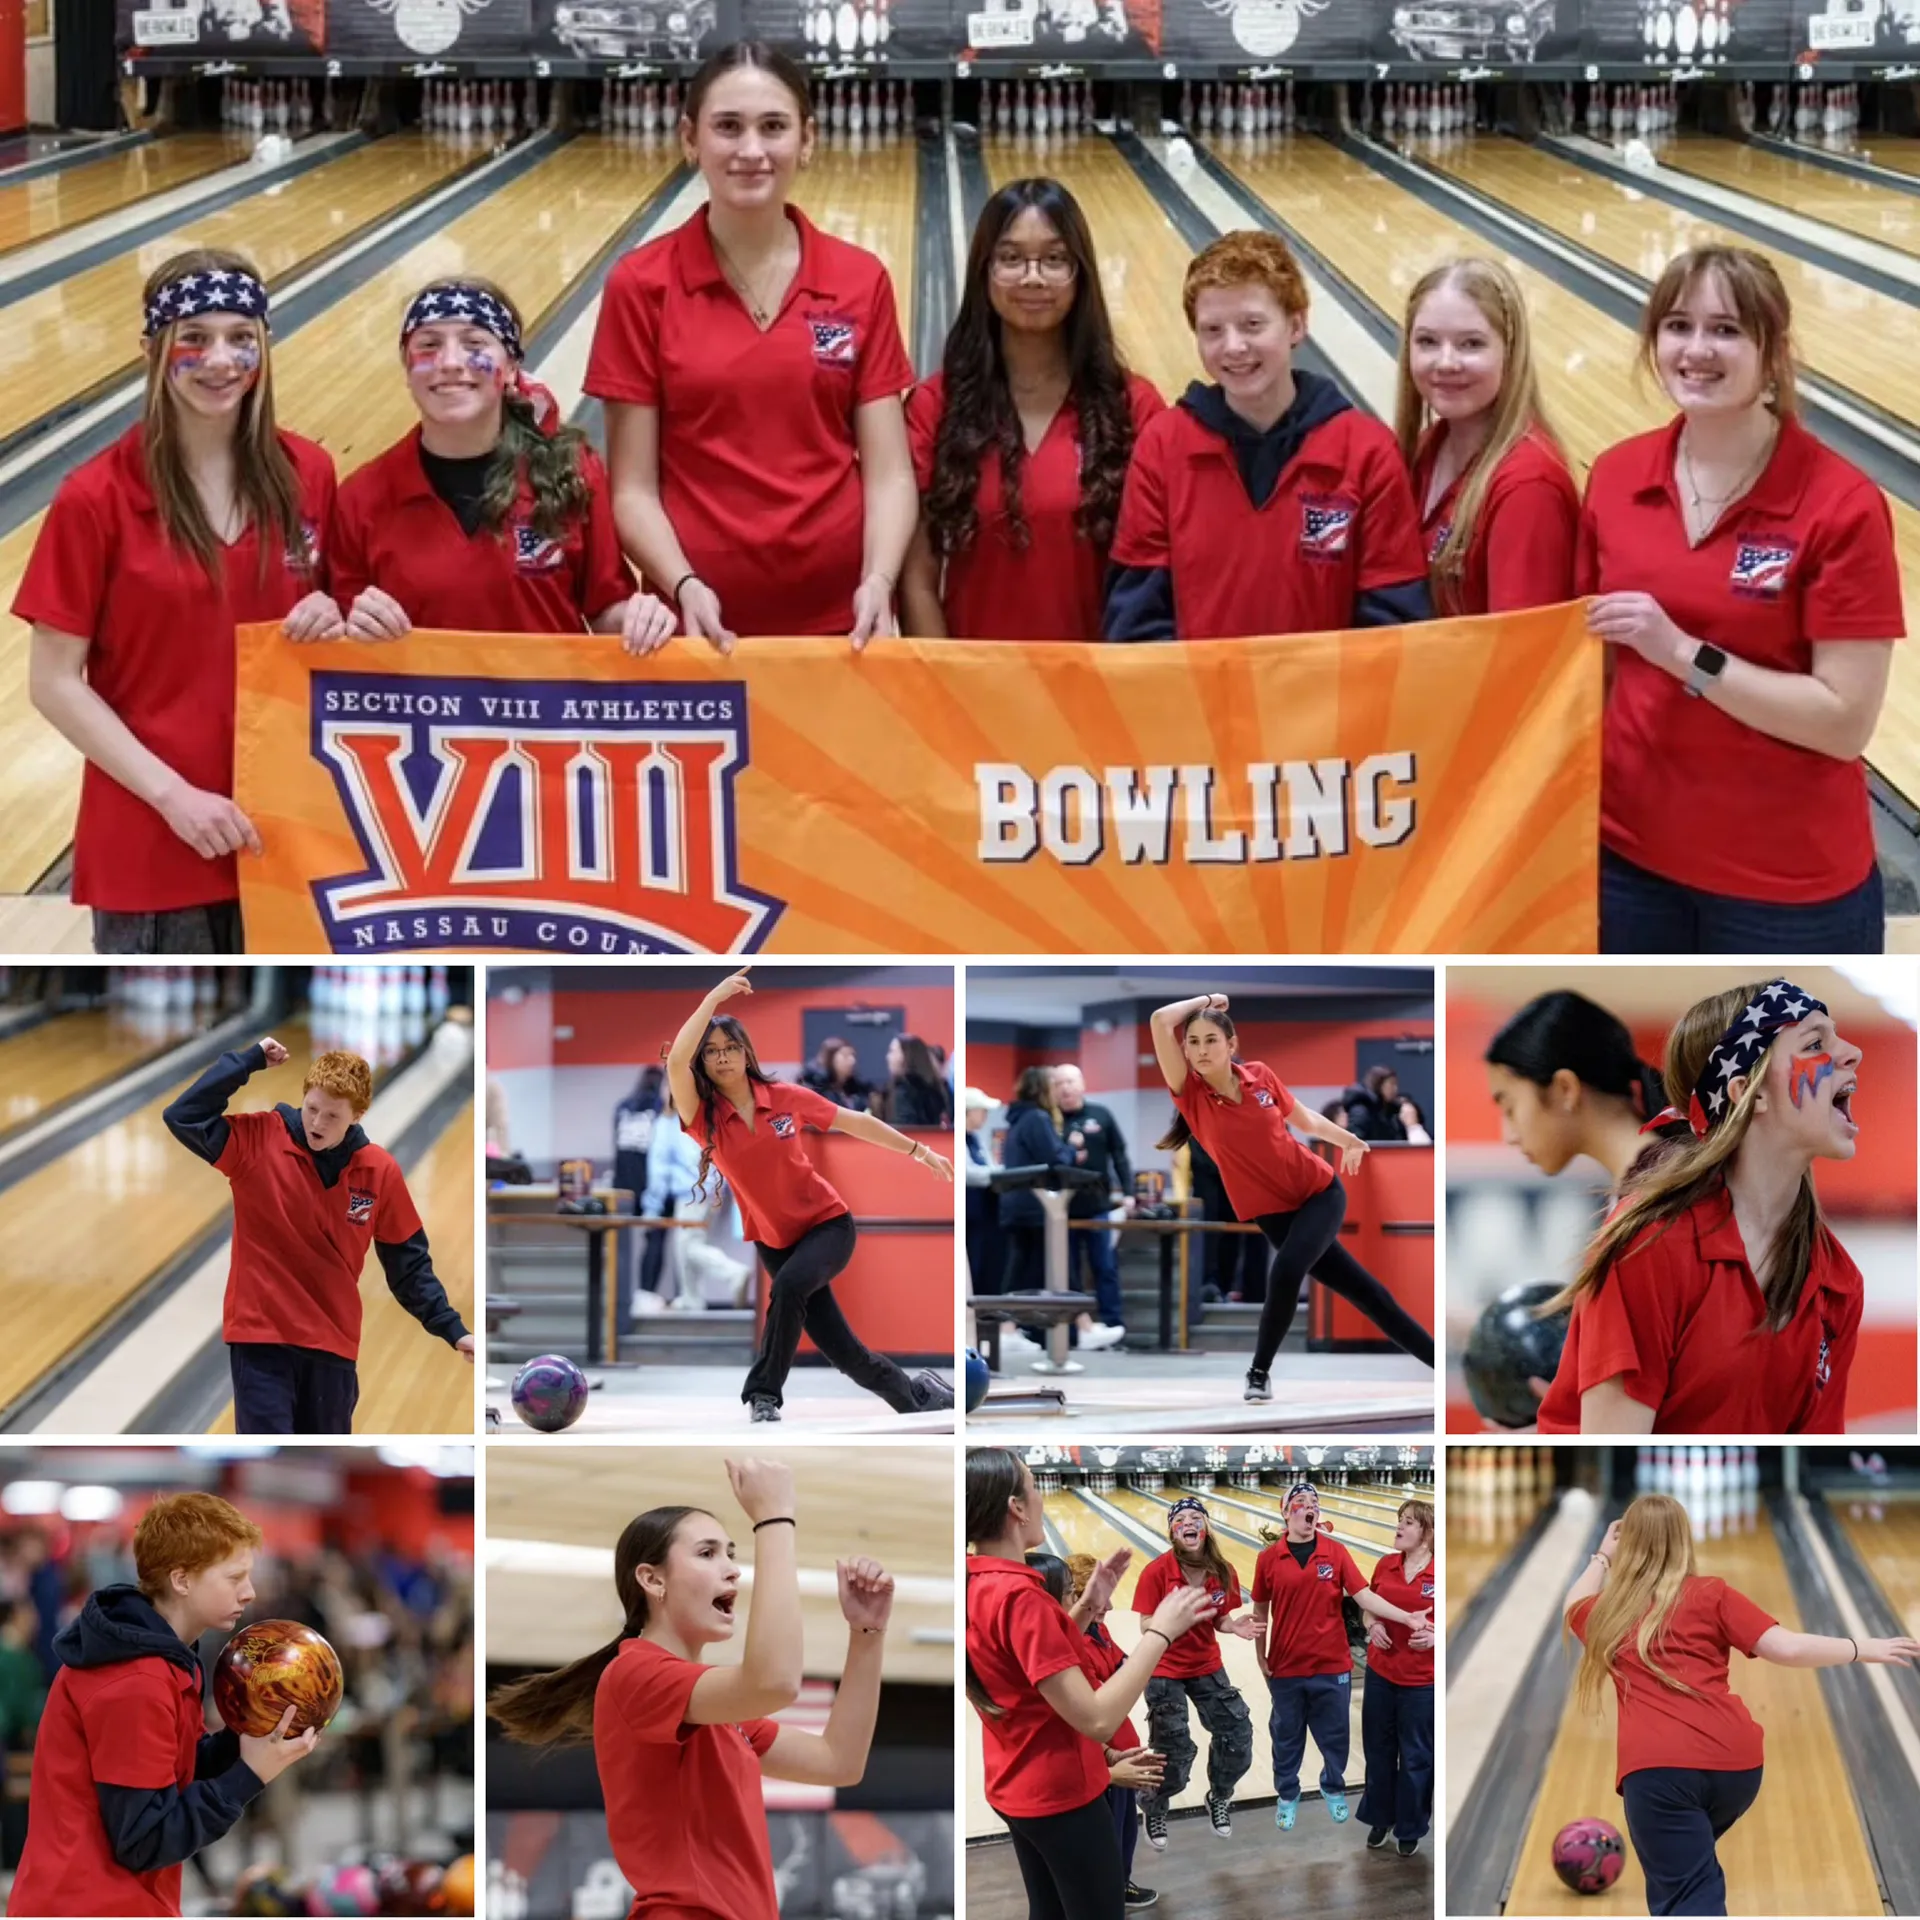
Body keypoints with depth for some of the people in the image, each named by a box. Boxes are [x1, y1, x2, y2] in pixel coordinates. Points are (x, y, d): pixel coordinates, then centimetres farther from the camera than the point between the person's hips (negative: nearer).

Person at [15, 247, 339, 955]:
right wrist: (171, 793, -16)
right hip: (151, 837, -3)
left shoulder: (308, 476, 0)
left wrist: (330, 619, -11)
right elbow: (55, 684, -9)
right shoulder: (96, 499, -11)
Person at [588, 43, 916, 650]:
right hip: (704, 624, -1)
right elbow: (634, 488, -4)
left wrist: (878, 582, -16)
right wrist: (685, 587, -19)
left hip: (840, 621, 1)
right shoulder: (640, 287, -4)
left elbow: (890, 473, -1)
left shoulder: (861, 282, 1)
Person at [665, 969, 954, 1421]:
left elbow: (856, 1123, 3)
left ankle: (764, 1396, -21)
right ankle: (918, 1395, 25)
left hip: (828, 1224, -2)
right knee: (843, 1352, 1)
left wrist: (920, 1151, 7)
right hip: (774, 1241, 2)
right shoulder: (703, 1117, -13)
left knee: (787, 1286, -34)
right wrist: (715, 998, -32)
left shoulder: (785, 1098, -11)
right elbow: (675, 1062, -32)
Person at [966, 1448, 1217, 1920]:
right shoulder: (1018, 1596, -27)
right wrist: (1159, 1632, -24)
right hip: (1061, 1793, -9)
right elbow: (1097, 1720, -29)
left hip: (1015, 1787, 9)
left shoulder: (975, 1585, 1)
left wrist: (1087, 1606, 6)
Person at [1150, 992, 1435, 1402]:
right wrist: (1206, 1000, -13)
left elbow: (1305, 1118, 14)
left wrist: (1348, 1140, 12)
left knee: (1286, 1271, -19)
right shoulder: (1190, 1093, -13)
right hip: (1275, 1211, 0)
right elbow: (1160, 1021, -25)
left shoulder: (1259, 1075, -6)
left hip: (1321, 1192, 0)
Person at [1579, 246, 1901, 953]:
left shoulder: (1841, 507, -15)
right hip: (1630, 850, 4)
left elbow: (1846, 720, -19)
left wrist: (1683, 654, -24)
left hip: (1788, 883, -4)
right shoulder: (1615, 477, -1)